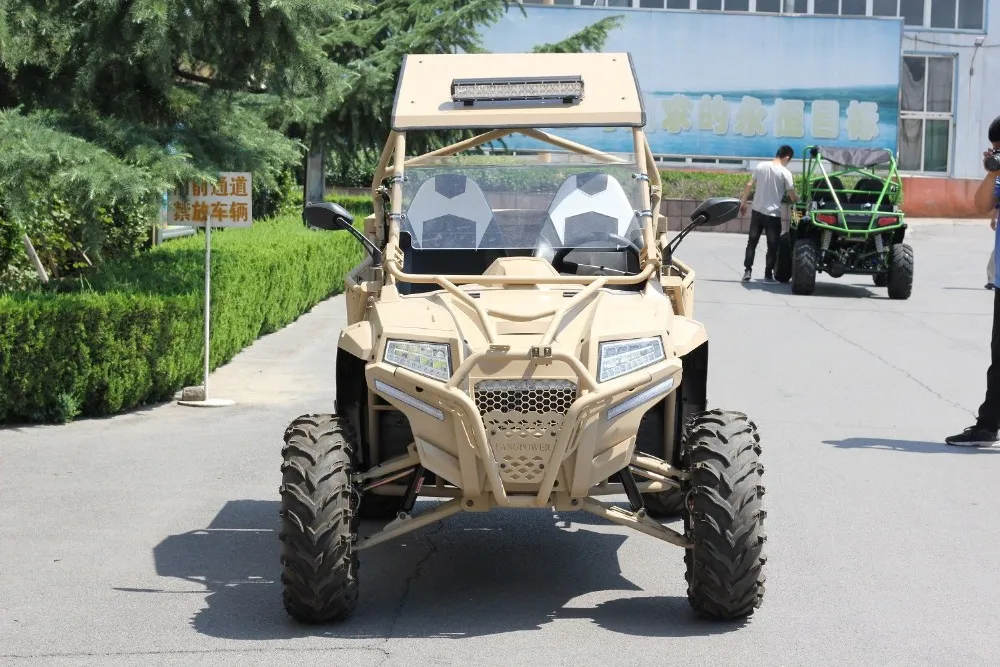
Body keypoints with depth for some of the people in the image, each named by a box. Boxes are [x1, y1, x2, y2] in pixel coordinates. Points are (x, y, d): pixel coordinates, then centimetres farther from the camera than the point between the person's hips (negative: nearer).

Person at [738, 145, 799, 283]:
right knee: (772, 246, 5)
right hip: (773, 214, -4)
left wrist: (743, 203, 14)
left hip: (757, 211, 4)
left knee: (752, 242, 12)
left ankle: (747, 272, 8)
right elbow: (792, 195, -8)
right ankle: (768, 275, 7)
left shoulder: (761, 166, 2)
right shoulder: (785, 173, -10)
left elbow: (749, 185, 5)